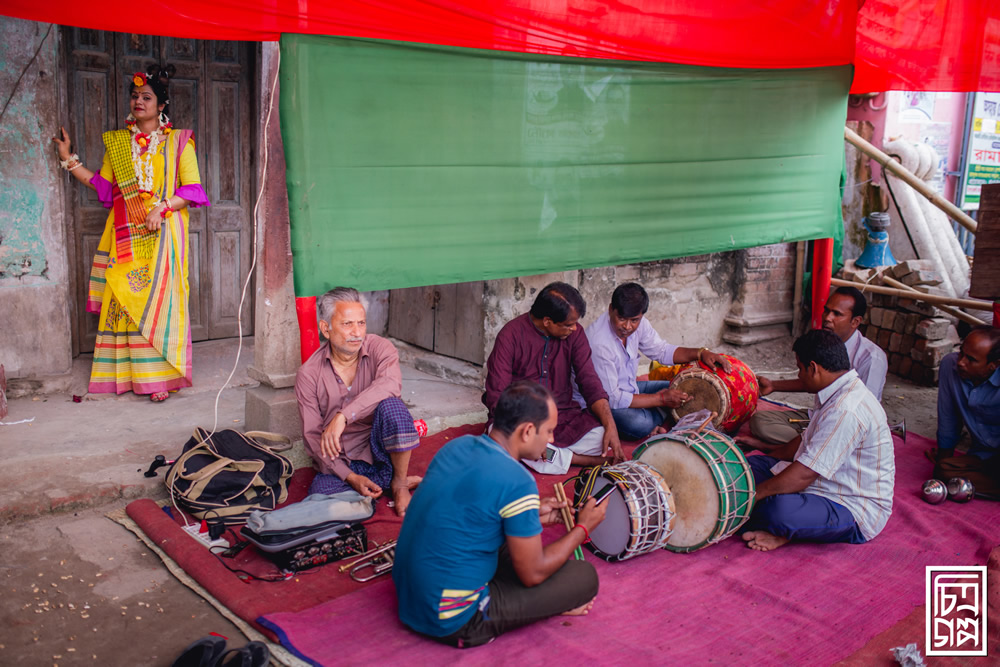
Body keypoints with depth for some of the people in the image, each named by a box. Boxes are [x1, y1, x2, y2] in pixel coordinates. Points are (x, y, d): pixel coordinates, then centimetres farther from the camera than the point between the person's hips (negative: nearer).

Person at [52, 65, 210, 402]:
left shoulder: (178, 141, 5)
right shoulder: (117, 142, 16)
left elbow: (192, 190, -2)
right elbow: (102, 184, 16)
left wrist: (161, 208, -14)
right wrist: (69, 159, 13)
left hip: (162, 234, -3)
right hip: (125, 236, 4)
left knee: (159, 298, -8)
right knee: (123, 299, 0)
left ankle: (159, 376, -6)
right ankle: (125, 373, 5)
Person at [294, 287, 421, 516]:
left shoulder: (379, 348, -8)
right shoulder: (308, 374, -4)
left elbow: (390, 384, -31)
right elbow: (312, 435, -5)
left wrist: (342, 417, -40)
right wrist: (350, 476, -18)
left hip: (380, 448, -1)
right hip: (342, 460, 1)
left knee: (391, 406, -31)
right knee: (320, 493, -29)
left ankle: (399, 483, -9)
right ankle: (385, 480, -4)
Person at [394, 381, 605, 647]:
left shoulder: (458, 446, 1)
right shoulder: (517, 483, -22)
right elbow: (533, 574, -12)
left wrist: (532, 515, 15)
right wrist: (583, 528, 2)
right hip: (453, 622, -8)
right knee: (584, 576, -4)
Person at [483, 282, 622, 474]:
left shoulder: (574, 333, -2)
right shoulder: (511, 335, -14)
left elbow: (590, 382, -3)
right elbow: (497, 395, -16)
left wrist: (610, 426, -18)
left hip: (563, 415, 2)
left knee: (602, 438, -24)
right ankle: (578, 459, -21)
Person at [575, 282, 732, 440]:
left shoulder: (638, 323, -9)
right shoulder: (599, 342, -32)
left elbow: (662, 351, 8)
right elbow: (611, 398, -28)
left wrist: (700, 353, -9)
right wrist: (661, 399, -24)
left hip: (627, 389, 8)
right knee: (639, 424, -34)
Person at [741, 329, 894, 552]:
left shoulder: (846, 412, -29)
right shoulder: (838, 393, 6)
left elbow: (804, 474, -29)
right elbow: (808, 442, 22)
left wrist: (754, 494, -20)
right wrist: (768, 459, 20)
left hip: (858, 515, -11)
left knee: (779, 511, -37)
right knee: (752, 464, 8)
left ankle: (782, 531, -4)